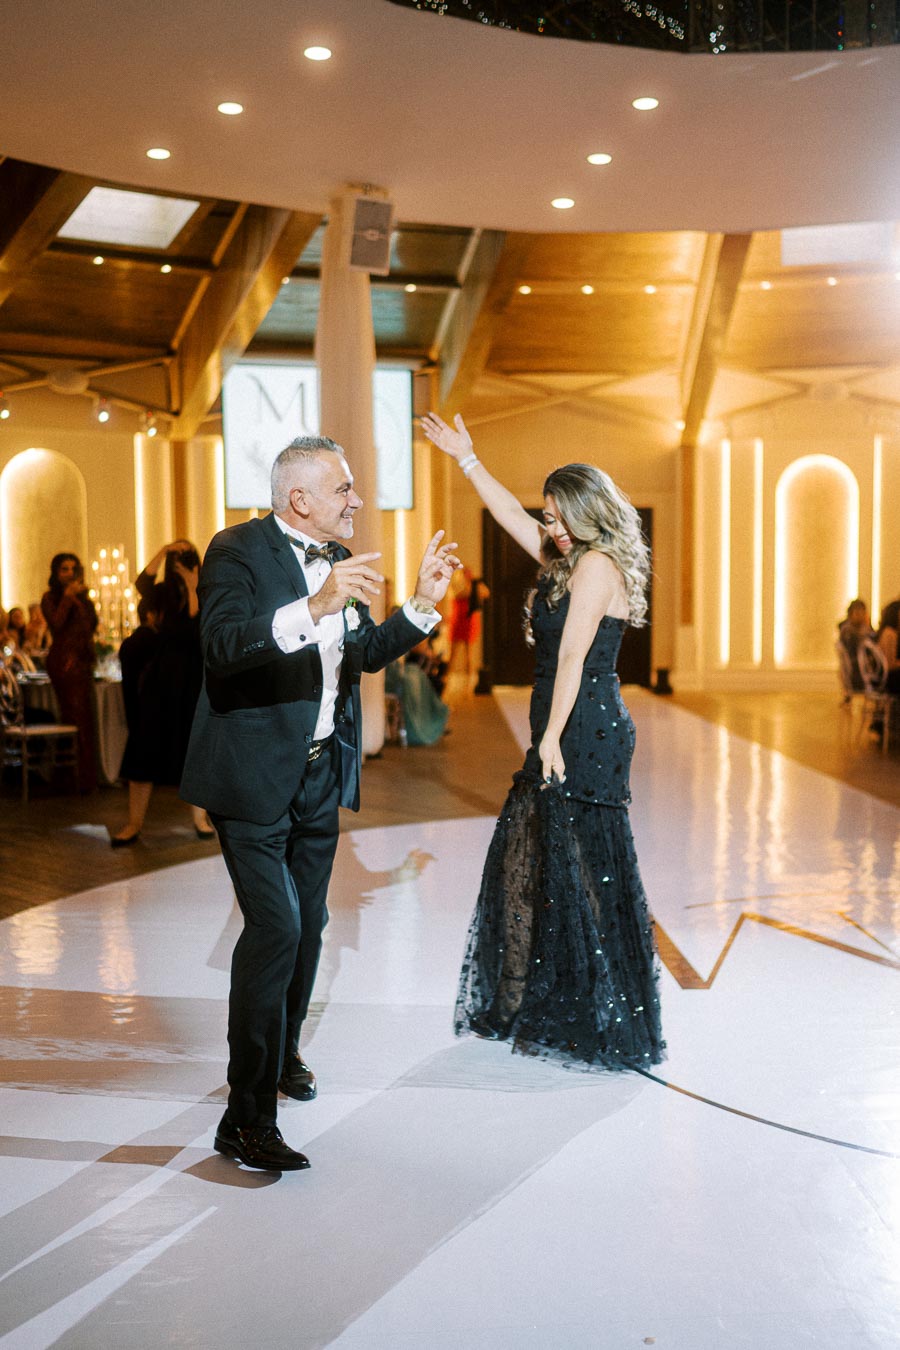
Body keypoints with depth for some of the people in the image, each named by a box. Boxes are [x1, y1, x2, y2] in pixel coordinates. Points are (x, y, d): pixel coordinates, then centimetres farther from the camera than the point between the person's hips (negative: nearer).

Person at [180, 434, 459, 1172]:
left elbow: (365, 653, 18)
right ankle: (247, 1117, -5)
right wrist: (315, 607, -41)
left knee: (309, 923, 19)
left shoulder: (338, 560, 9)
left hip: (320, 773, 8)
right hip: (254, 774, -8)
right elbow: (223, 643, -31)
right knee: (274, 929, -14)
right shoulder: (238, 551, -14)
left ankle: (284, 1052, 42)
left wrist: (423, 603, 6)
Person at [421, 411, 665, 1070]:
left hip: (585, 735, -10)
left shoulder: (597, 565, -11)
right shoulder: (569, 561, 16)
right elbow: (513, 514, 26)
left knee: (580, 870, -4)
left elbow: (572, 657, -17)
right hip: (569, 736, 10)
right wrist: (467, 458, 30)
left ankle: (598, 1023, 8)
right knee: (529, 860, 14)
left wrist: (553, 737, -20)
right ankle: (529, 1005, 26)